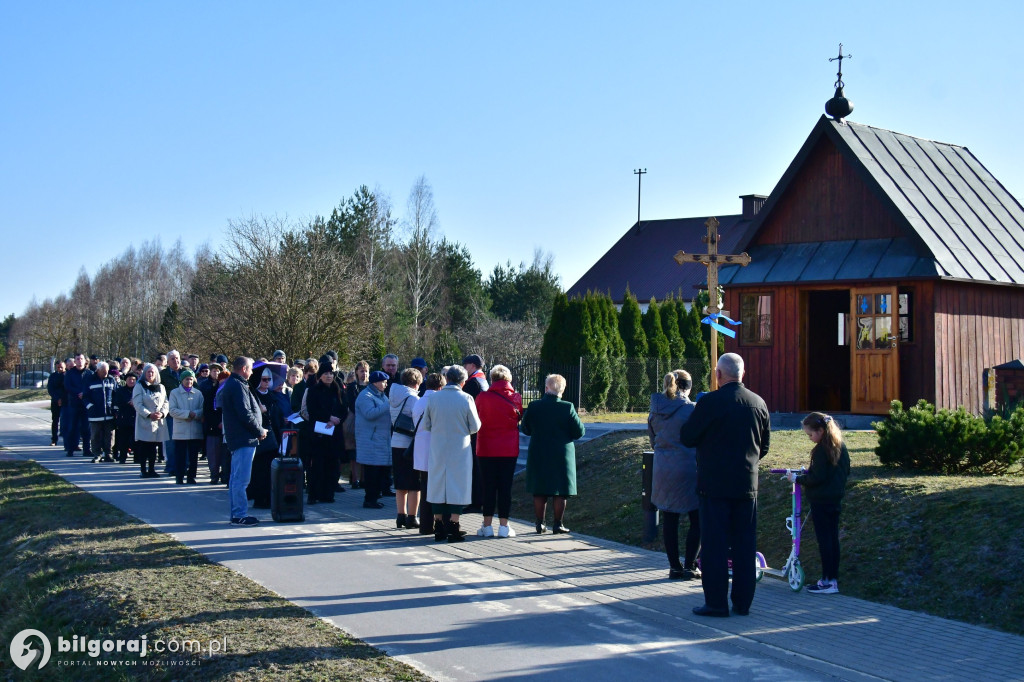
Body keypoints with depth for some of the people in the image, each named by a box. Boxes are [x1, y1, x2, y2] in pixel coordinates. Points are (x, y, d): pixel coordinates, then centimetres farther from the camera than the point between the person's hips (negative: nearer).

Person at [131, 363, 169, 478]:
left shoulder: (160, 387, 15)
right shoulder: (139, 386, 1)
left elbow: (165, 403, 11)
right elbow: (137, 404, -8)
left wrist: (162, 413, -9)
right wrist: (149, 414, -17)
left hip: (159, 421, 4)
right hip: (144, 421, -4)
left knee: (153, 447, 8)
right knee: (143, 447, -4)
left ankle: (151, 469, 13)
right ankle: (143, 470, -1)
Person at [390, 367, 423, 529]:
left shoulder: (394, 397, 10)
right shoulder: (413, 399, -13)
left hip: (396, 444, 7)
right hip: (410, 445, -7)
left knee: (400, 485, 14)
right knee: (414, 485, 0)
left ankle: (401, 516, 18)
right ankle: (411, 519, 1)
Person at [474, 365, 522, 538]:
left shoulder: (482, 397, -7)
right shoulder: (516, 398, -3)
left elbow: (476, 420, 3)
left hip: (486, 449, -1)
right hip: (509, 450, 1)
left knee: (488, 486, 5)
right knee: (505, 487, 4)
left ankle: (487, 526, 7)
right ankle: (503, 526, 5)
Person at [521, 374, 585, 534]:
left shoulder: (533, 407, -8)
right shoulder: (567, 408, -12)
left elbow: (525, 429, 4)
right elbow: (579, 432, -8)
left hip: (538, 454, 2)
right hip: (562, 454, -2)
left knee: (539, 492, 11)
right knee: (560, 492, 7)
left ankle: (540, 524, 14)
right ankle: (558, 524, 9)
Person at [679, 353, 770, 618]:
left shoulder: (709, 402, -13)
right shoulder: (759, 403, 5)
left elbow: (687, 437, -6)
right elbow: (764, 445, 13)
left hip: (715, 484, -5)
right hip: (747, 484, 5)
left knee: (714, 545, 1)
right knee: (744, 544, 9)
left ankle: (716, 603, 2)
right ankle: (742, 602, 14)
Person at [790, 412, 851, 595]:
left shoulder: (821, 450, -18)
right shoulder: (840, 446, 9)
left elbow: (817, 478, -21)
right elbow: (846, 471, 17)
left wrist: (797, 479, -11)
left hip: (821, 499, -9)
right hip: (836, 498, 9)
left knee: (824, 540, -4)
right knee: (833, 538, 12)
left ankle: (828, 581, -2)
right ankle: (833, 578, 17)